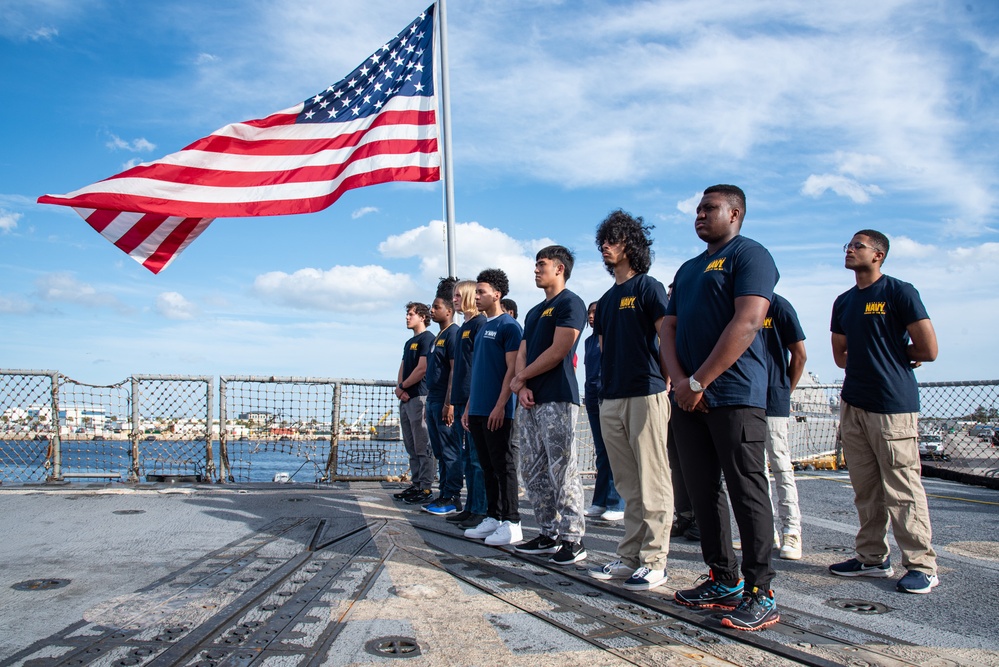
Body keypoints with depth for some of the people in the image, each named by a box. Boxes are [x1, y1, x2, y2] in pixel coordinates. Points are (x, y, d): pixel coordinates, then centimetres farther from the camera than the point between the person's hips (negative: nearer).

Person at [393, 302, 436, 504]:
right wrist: (401, 389, -1)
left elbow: (422, 368, -15)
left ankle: (425, 489, -3)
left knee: (423, 447, -7)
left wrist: (402, 387, -7)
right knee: (412, 447, 12)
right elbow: (403, 368, 18)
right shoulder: (409, 342, 21)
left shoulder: (427, 338, -7)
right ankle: (416, 485, 19)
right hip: (406, 399, 10)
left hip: (419, 397, -10)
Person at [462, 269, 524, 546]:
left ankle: (511, 523, 4)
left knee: (504, 466, -3)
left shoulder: (509, 326, -7)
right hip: (478, 410, 8)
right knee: (488, 467, 12)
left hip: (497, 411, -8)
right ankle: (492, 518, 20)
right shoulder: (482, 327, 18)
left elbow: (512, 369, -14)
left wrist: (500, 405, -19)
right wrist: (469, 406, 17)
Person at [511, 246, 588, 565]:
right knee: (533, 470, 10)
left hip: (557, 399, -9)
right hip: (530, 401, 9)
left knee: (562, 470, -8)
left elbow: (557, 352, -13)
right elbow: (522, 354, 17)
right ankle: (548, 534, 18)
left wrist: (520, 378, -4)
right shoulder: (534, 311, 23)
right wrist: (523, 387, -3)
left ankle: (573, 539, -2)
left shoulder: (570, 303, -4)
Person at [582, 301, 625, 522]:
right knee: (600, 451, 9)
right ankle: (600, 502, 13)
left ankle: (617, 504, -3)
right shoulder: (589, 340, 19)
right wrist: (588, 395, 15)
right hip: (592, 396, 7)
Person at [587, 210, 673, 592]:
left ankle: (654, 561, 4)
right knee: (628, 486, 11)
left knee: (651, 484, -3)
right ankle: (629, 557, 18)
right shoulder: (606, 300, 20)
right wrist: (604, 389, 14)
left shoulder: (648, 287, -1)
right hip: (611, 399, 7)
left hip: (645, 394, -7)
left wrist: (665, 381, -9)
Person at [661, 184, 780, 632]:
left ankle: (759, 594, 4)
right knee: (703, 491, 10)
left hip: (734, 395, -8)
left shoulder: (749, 255, -2)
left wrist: (699, 382, -16)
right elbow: (669, 329, 15)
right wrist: (679, 381, -3)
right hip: (689, 396, 8)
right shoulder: (688, 269, 22)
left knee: (747, 493, -4)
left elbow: (746, 323, -15)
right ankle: (724, 581, 20)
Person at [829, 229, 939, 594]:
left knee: (903, 490, -5)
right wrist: (873, 356, 8)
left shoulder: (899, 292, -3)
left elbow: (928, 350, -7)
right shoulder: (843, 302, 17)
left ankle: (921, 565, 4)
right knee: (865, 489, 10)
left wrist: (890, 352, 7)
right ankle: (872, 558, 18)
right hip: (852, 403, 7)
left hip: (893, 404, -7)